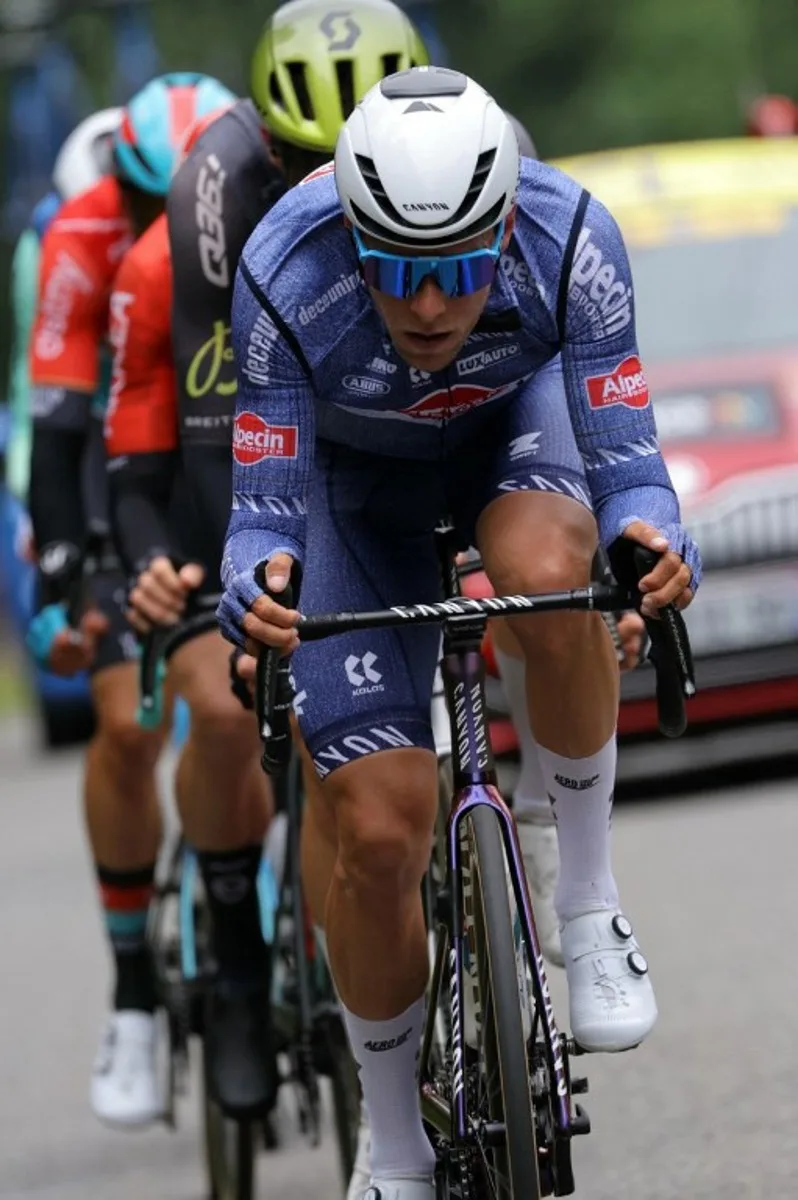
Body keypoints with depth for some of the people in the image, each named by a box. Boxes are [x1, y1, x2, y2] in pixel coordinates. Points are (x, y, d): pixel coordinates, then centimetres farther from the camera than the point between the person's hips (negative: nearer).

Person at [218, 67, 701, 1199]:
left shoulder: (570, 243, -35)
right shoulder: (286, 278, -37)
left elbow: (624, 460, -31)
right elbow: (266, 507, -31)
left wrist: (652, 537, -53)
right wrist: (257, 581, -53)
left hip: (517, 420, 0)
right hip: (358, 478, 0)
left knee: (548, 574, -37)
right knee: (379, 830, -8)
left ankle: (589, 902, -15)